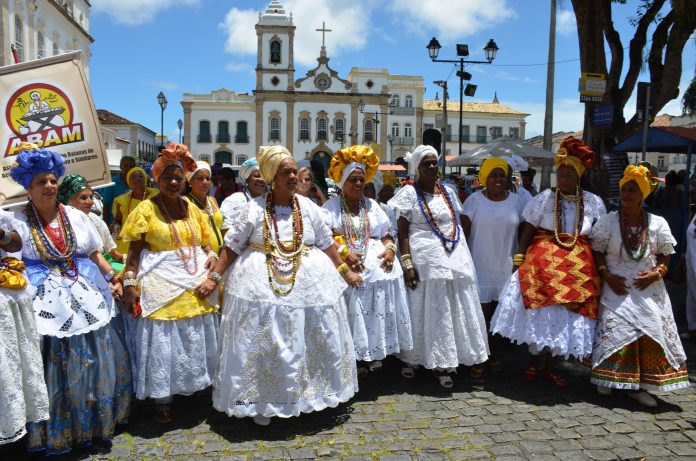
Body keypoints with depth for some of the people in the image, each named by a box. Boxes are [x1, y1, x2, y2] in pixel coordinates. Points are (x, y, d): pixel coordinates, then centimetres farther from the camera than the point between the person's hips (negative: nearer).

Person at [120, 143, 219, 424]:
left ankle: (196, 389, 34)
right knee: (162, 345, 3)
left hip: (197, 285, 5)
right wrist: (129, 283, -15)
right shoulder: (146, 209, -5)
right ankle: (161, 401, 18)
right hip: (162, 286, -5)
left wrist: (212, 256, -5)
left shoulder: (192, 208, 9)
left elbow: (204, 242, 15)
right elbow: (134, 251, -8)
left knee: (197, 342, 15)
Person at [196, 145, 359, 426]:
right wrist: (214, 278, -5)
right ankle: (263, 402, 22)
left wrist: (345, 272, 12)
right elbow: (232, 246, -1)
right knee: (262, 344, 4)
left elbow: (326, 243, 10)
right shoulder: (255, 208, -5)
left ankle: (313, 392, 32)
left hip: (308, 282, 3)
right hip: (262, 284, -2)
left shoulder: (308, 207, 2)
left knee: (313, 341, 11)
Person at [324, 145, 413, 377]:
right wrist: (344, 253, -20)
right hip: (348, 267, -4)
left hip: (378, 264, 4)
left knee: (378, 312, -2)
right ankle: (354, 358, 0)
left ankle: (374, 354, 10)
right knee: (353, 312, -9)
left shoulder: (372, 205, 20)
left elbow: (386, 234, 20)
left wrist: (390, 249, -2)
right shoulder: (332, 205, 5)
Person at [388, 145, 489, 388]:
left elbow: (459, 223, 18)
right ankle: (411, 359, 18)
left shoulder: (448, 192, 14)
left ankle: (441, 364, 17)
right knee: (427, 311, 1)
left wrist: (463, 255, 11)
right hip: (425, 260, -6)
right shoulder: (409, 192, -3)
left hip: (455, 257, 6)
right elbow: (402, 231, -9)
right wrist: (407, 263, -18)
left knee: (457, 309, 6)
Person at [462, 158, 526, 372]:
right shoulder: (474, 200, -2)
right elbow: (463, 233, -3)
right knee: (481, 311, -1)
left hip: (506, 266, 2)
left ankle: (494, 353, 25)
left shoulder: (515, 201, 5)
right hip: (480, 266, -2)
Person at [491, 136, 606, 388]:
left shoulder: (593, 202, 5)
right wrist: (520, 258, -10)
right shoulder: (545, 198, -2)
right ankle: (533, 362, 21)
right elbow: (527, 231, -3)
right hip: (543, 263, -2)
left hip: (578, 267, 3)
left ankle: (550, 367, 23)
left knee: (567, 316, 8)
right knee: (540, 313, 0)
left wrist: (600, 267, 1)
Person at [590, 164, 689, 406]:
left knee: (651, 334, -3)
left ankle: (639, 385, 10)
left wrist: (656, 273, -10)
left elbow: (665, 256, 9)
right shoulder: (608, 221, -2)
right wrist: (607, 276, -11)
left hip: (648, 290, 2)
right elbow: (597, 253, 1)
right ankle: (607, 379, 13)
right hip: (617, 288, -1)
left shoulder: (657, 223, 1)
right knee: (614, 331, -4)